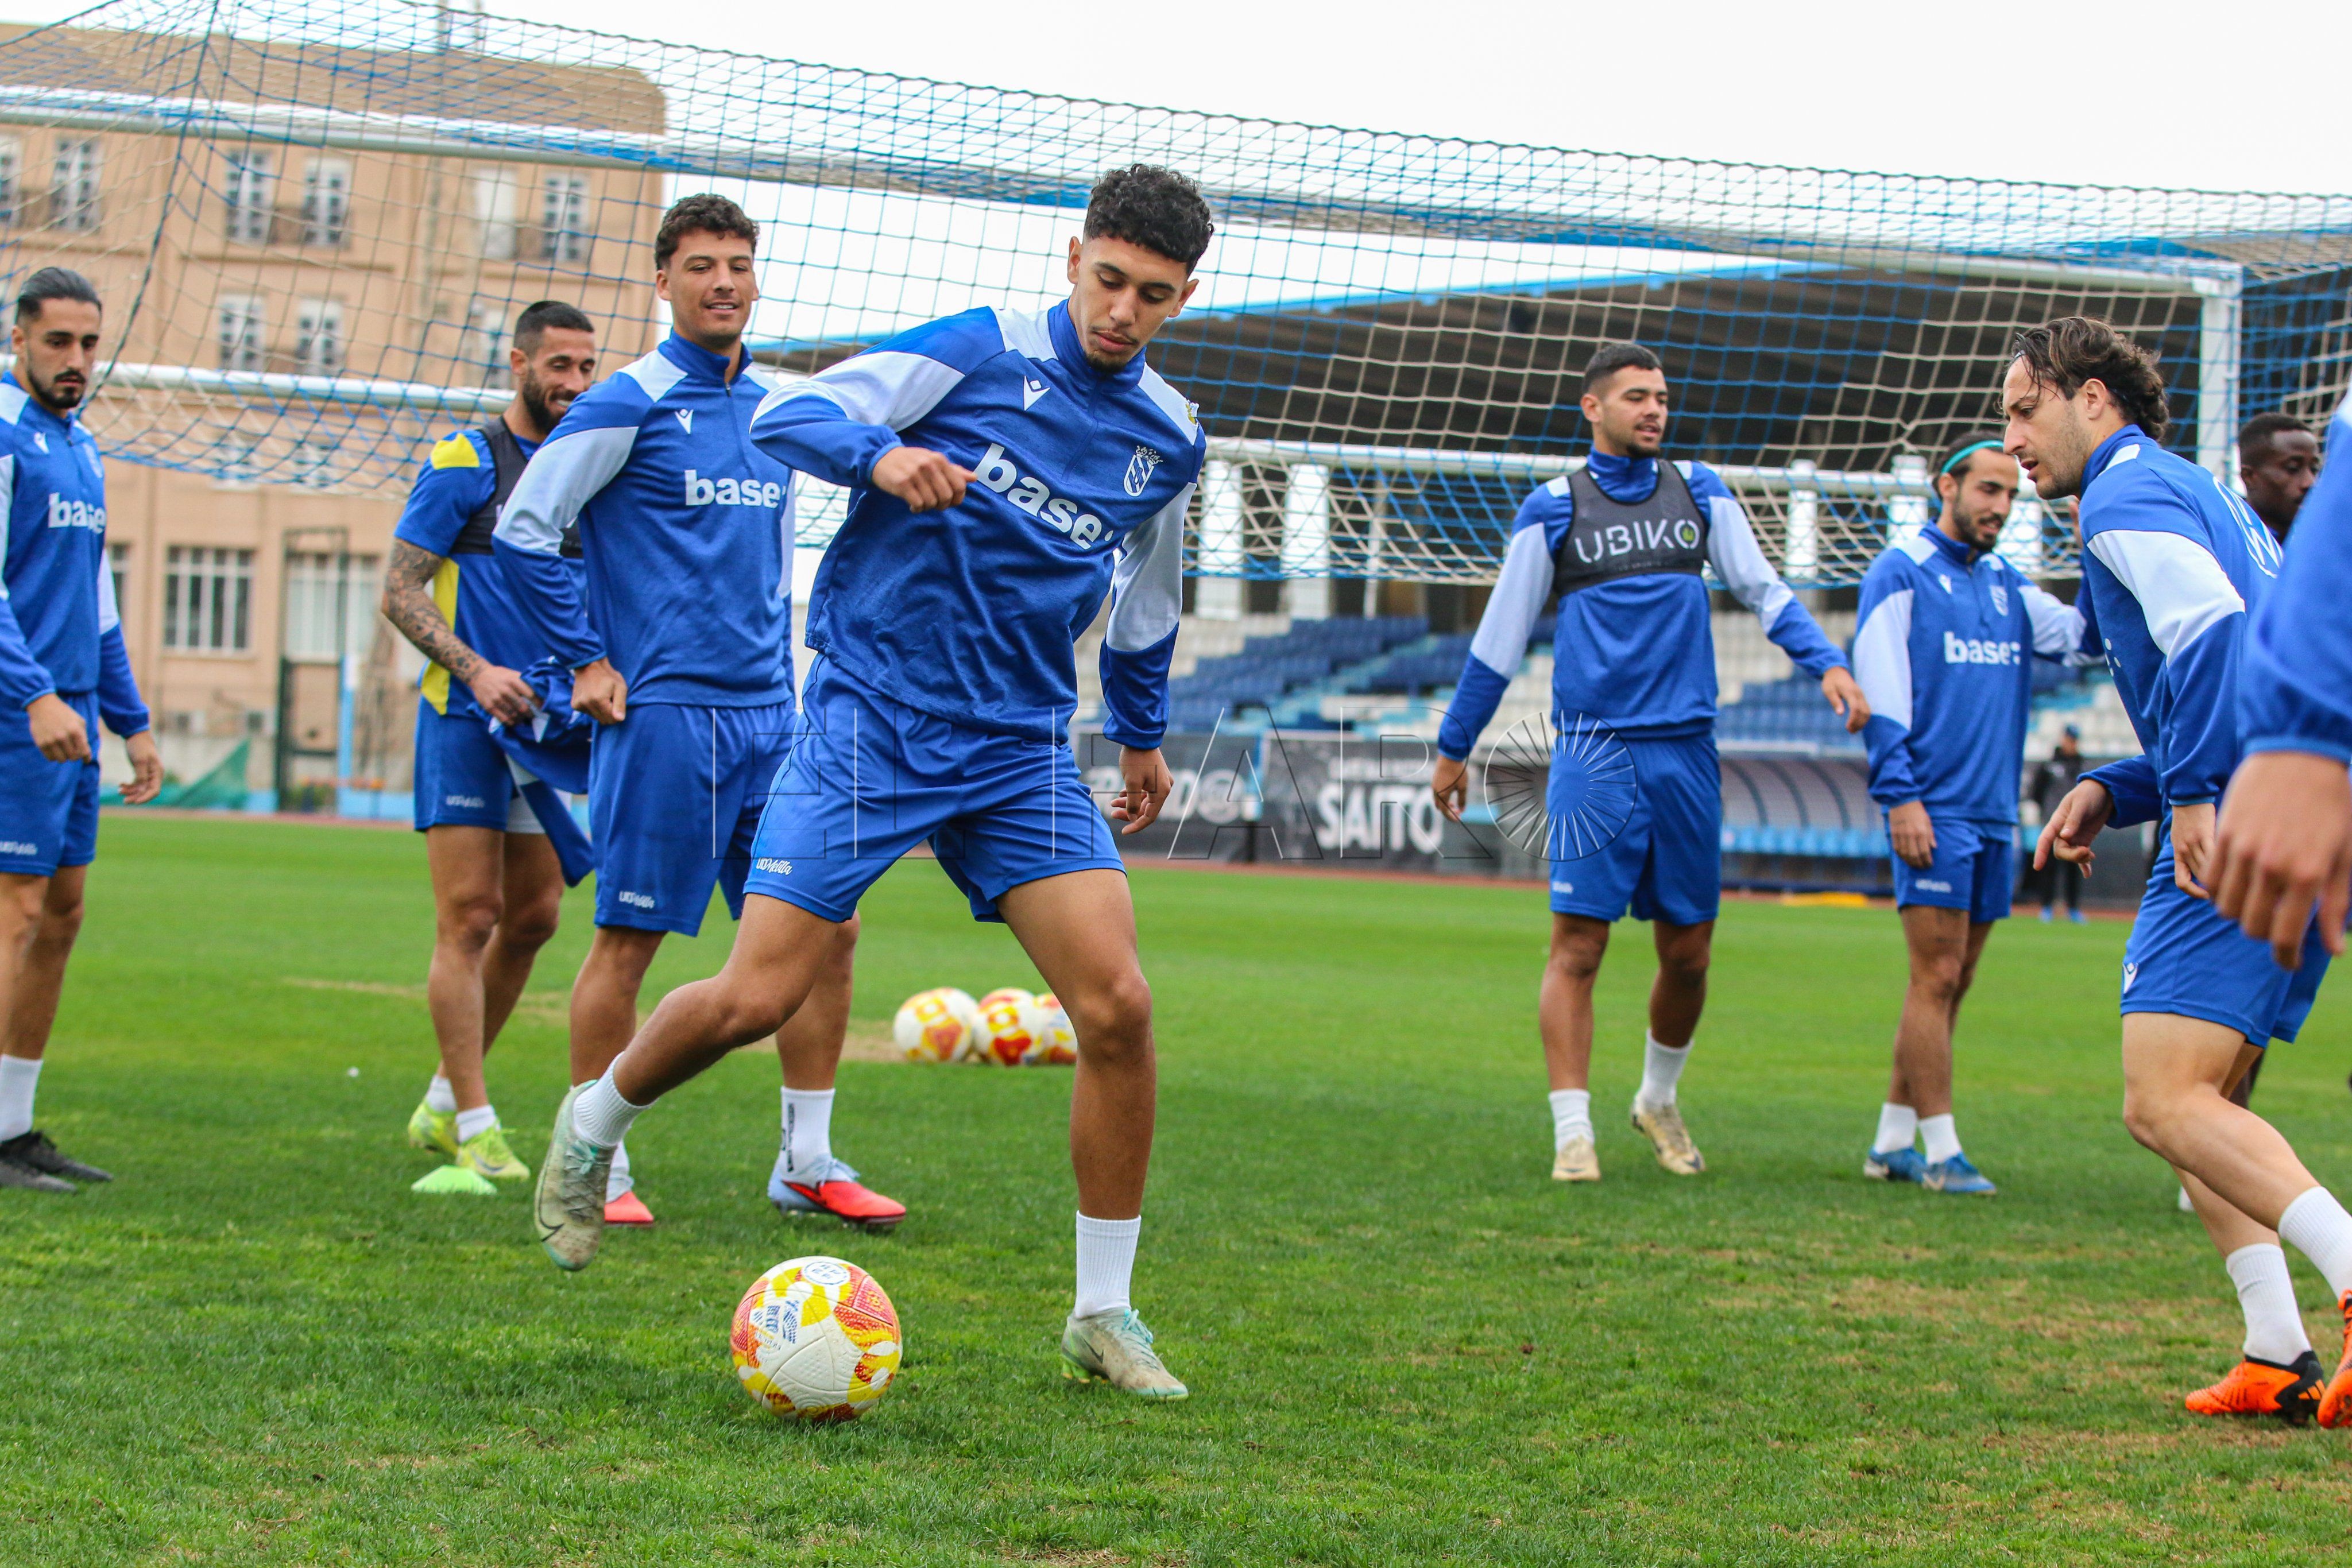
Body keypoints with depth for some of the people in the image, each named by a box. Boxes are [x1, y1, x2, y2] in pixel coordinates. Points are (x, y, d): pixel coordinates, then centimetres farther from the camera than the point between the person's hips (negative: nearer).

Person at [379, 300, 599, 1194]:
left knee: (533, 918, 9)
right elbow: (401, 592, -8)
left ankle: (444, 1103, 24)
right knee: (469, 918, -9)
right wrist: (477, 671, -20)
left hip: (545, 721, 7)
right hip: (466, 719, -7)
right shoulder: (463, 464, -6)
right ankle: (475, 1134, -9)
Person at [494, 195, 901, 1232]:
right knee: (629, 938, -2)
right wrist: (587, 660, -7)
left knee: (826, 925, 3)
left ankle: (807, 1163, 12)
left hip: (767, 716, 7)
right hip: (662, 713, -6)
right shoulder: (629, 403, -6)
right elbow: (523, 531, -7)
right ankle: (595, 1165, 8)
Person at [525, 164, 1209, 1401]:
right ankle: (591, 1124, 21)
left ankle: (1103, 1315, 1)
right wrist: (881, 455, -29)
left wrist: (1141, 732, 34)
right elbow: (784, 416, -11)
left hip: (1020, 749, 4)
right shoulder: (980, 353, -6)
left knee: (1117, 1004, -11)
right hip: (868, 722, -4)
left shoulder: (1170, 440, 9)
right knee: (756, 997, -12)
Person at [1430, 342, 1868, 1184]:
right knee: (1578, 946, -9)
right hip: (1595, 754, -3)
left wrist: (1826, 663, -6)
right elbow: (1498, 639, 8)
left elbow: (1763, 589, 11)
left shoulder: (1700, 492, 11)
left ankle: (1658, 1099, 30)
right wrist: (1453, 749, 11)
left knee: (1688, 951, 8)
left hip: (1686, 751, 3)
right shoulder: (1553, 510, 3)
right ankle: (1573, 1134, -7)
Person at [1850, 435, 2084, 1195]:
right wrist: (1899, 796, -15)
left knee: (1950, 983, 8)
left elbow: (2080, 632, 7)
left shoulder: (2007, 585, 17)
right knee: (1937, 975, -10)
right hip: (1934, 811, -7)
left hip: (1994, 814, 7)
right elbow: (1878, 690, -8)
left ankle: (1892, 1142, 14)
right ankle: (1942, 1151, -9)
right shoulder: (1901, 573, -3)